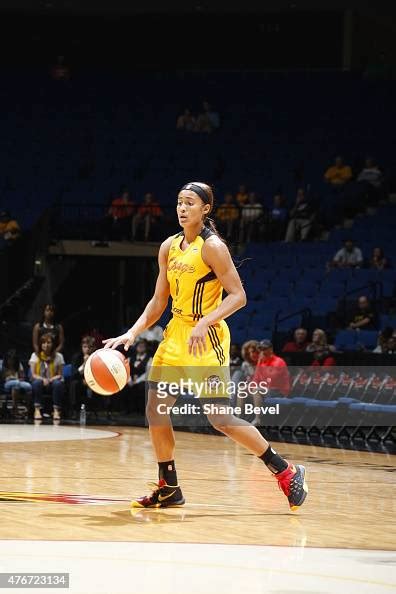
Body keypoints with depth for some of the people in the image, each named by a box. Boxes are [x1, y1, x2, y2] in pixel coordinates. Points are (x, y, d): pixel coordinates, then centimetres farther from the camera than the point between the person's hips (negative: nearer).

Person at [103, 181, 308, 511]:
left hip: (206, 339, -8)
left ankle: (286, 472, -1)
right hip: (176, 335, 8)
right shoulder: (169, 247, 9)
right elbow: (159, 301, 13)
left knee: (220, 418, -11)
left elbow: (238, 296, -18)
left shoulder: (212, 246, -13)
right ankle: (169, 489, 18)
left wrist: (204, 324, -29)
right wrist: (132, 334, 2)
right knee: (156, 411, 5)